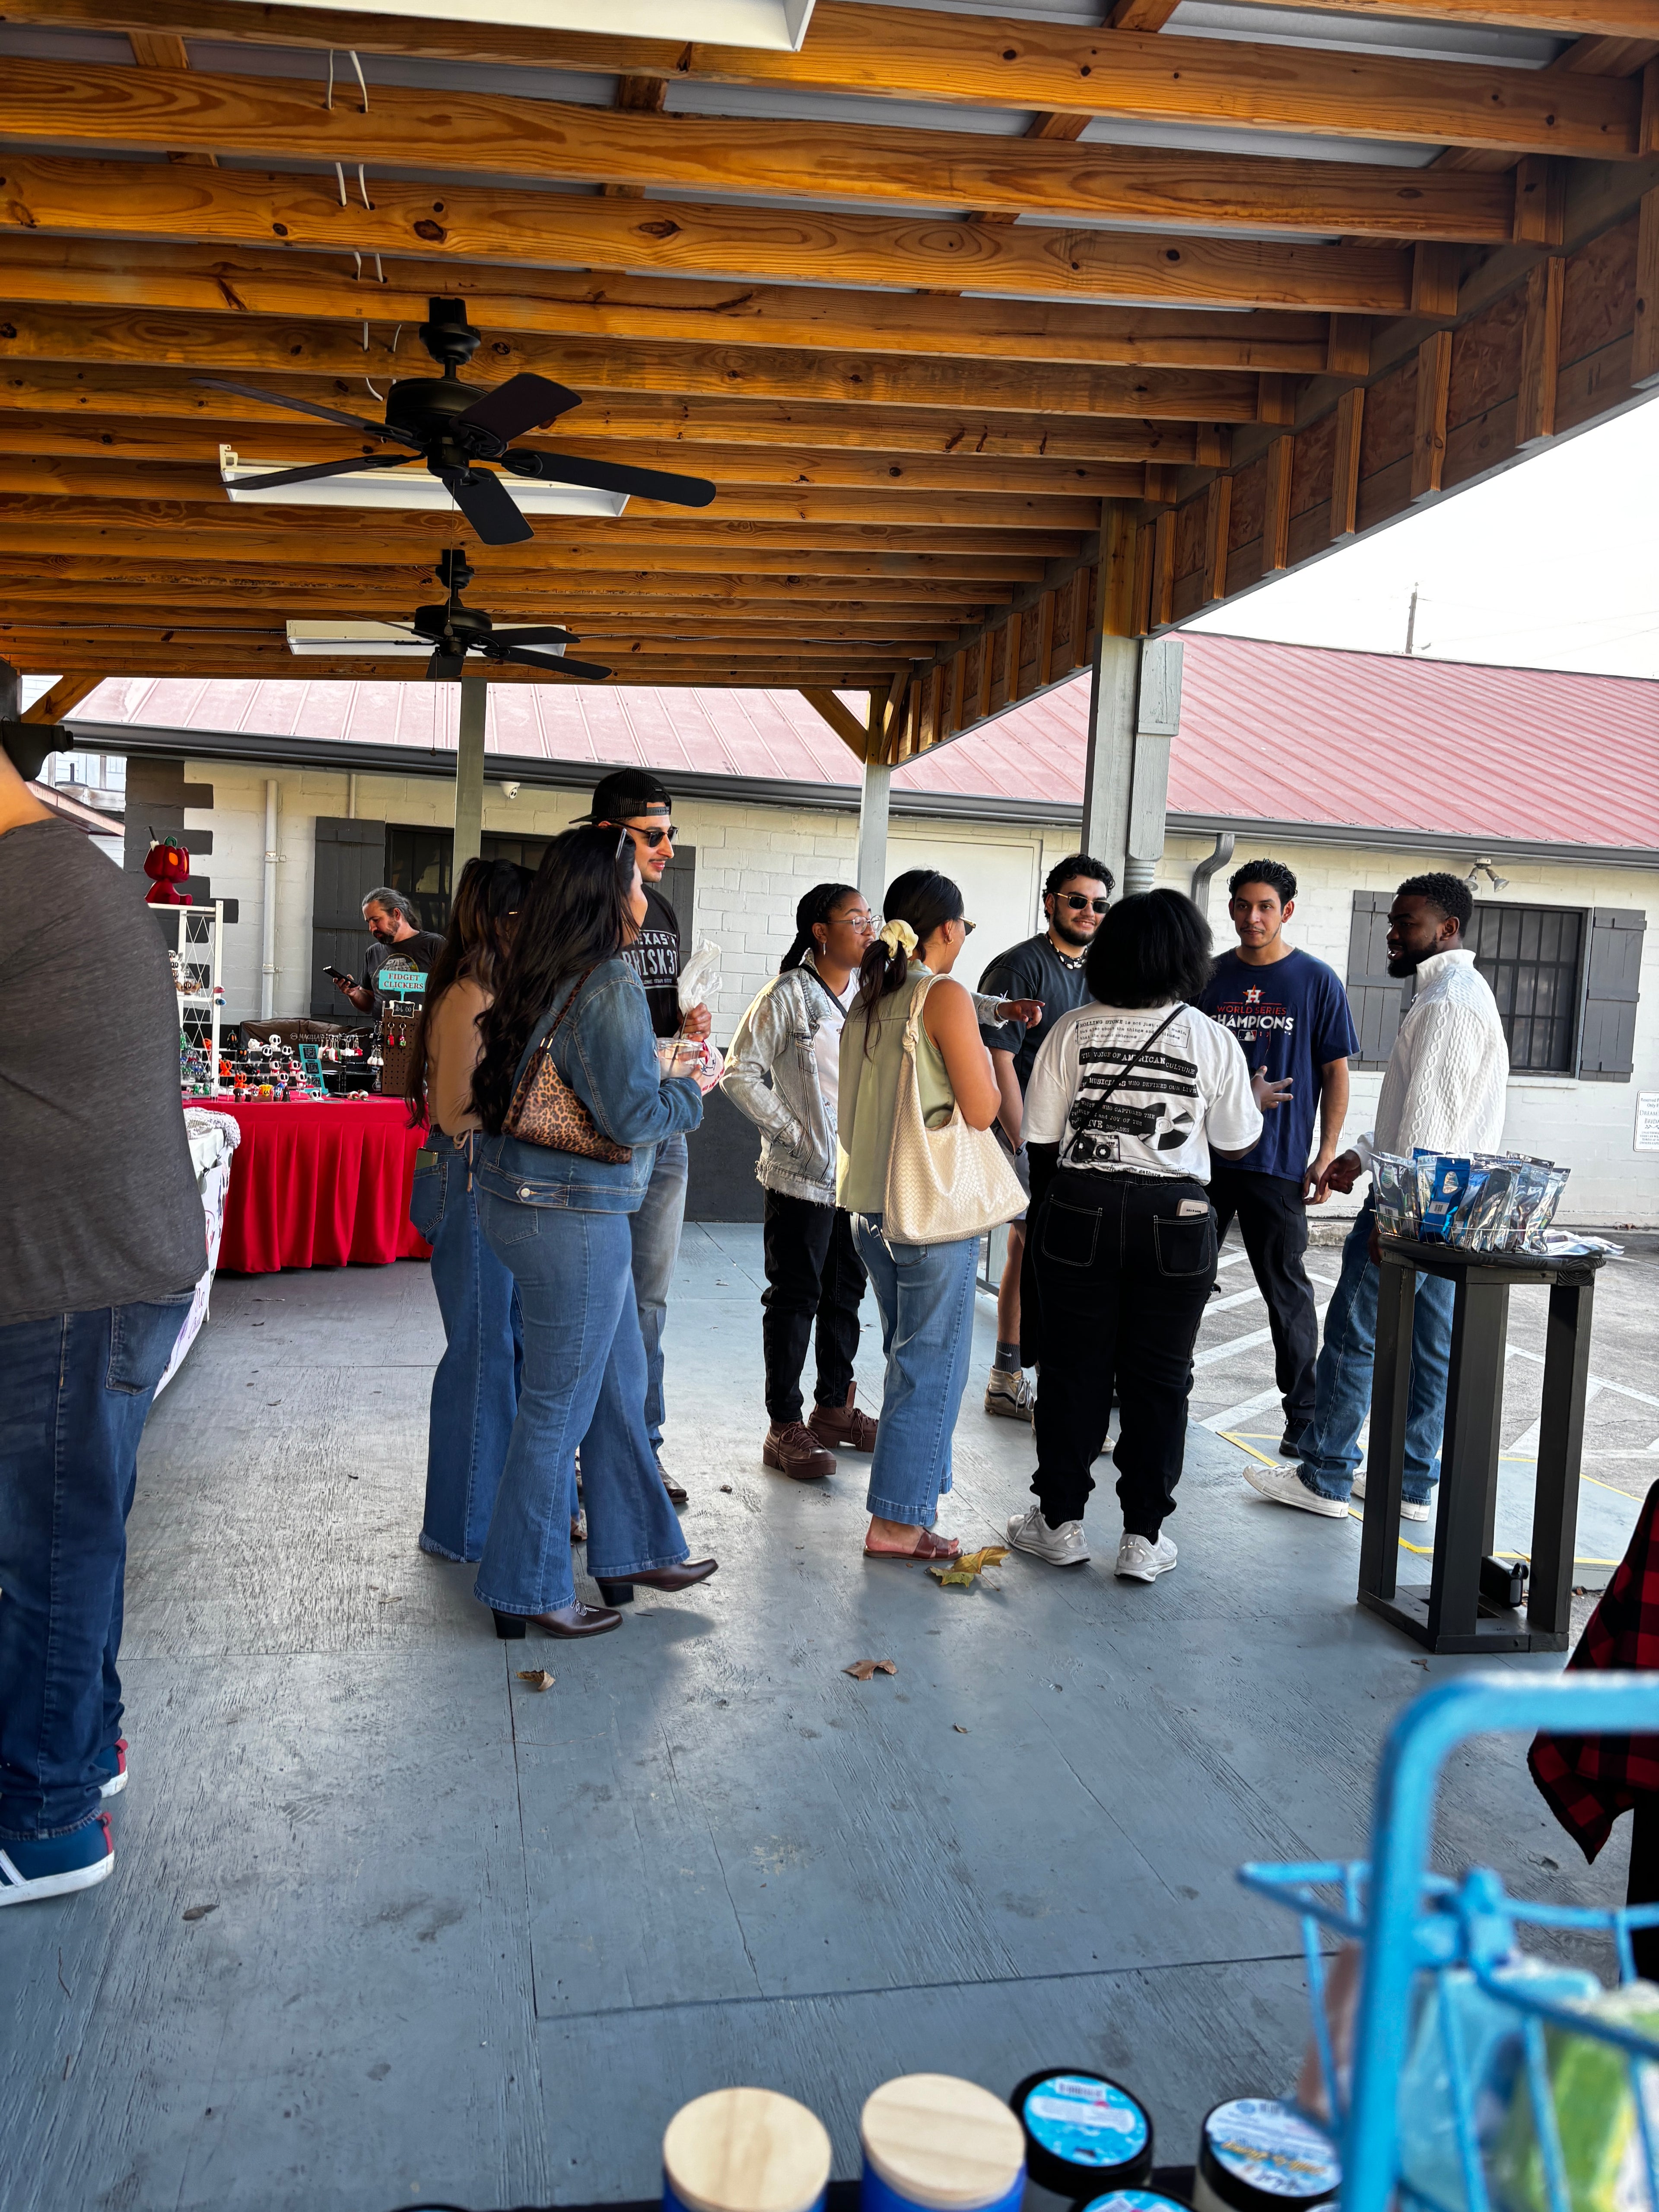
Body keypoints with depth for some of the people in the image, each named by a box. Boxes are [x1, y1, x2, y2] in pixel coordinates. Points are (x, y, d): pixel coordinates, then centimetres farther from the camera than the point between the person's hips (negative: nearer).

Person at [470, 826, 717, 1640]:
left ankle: (633, 1549, 33)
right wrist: (693, 1089, -3)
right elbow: (633, 1115, -23)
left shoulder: (538, 979, 8)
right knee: (561, 1404, 4)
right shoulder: (610, 986, -18)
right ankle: (528, 1590, 17)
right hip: (574, 1215, -9)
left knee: (618, 1381, 20)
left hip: (523, 1198, 9)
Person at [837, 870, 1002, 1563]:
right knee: (933, 1364, 1)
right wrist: (984, 1055, 3)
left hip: (872, 1205, 8)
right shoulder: (946, 997, -12)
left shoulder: (869, 1000, 10)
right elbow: (981, 1110, -16)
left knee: (912, 1358, 18)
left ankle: (903, 1508, 24)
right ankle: (897, 1521, 5)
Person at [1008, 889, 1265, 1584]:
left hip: (1079, 1213, 1)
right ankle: (1143, 1538, 14)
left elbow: (1041, 1138, -2)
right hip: (1174, 1222, 0)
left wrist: (1045, 1206, 14)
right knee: (1158, 1378, 8)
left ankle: (1061, 1521, 19)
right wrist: (1258, 1100, 24)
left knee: (1072, 1369, 10)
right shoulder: (1212, 1040, -4)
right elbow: (1235, 1143, 4)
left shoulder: (1073, 1030, -3)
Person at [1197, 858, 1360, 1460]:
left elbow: (1335, 1072, 0)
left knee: (1286, 1290, 2)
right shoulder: (1209, 978, 8)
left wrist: (1327, 1154, -6)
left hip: (1278, 1162, -3)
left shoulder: (1316, 980, 0)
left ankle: (1304, 1416, 11)